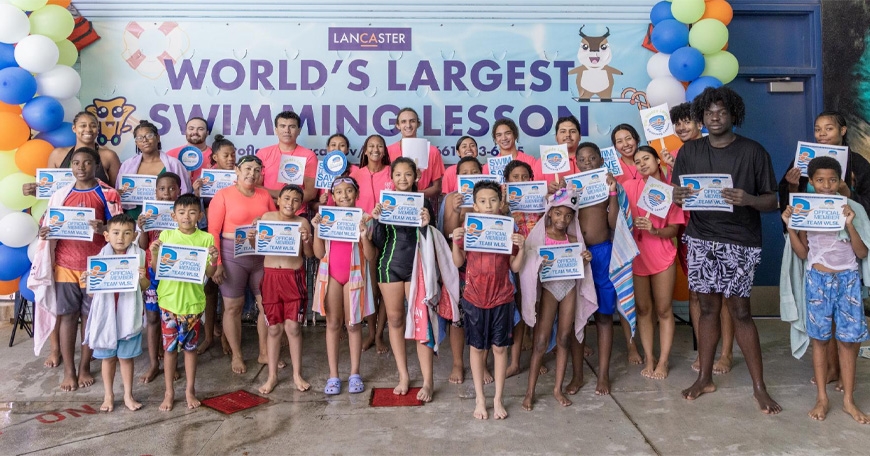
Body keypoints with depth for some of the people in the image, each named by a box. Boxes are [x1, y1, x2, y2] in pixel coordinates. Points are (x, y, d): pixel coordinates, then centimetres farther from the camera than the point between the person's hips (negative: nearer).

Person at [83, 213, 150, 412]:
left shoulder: (138, 256, -4)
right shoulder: (100, 257, -3)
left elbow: (146, 287, -1)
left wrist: (143, 277, -22)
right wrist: (86, 280, -18)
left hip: (129, 315, -1)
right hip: (106, 314, 1)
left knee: (126, 357, 11)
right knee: (108, 357, 12)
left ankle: (128, 395, 25)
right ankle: (108, 395, 28)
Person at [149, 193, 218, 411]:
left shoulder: (206, 238, -3)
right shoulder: (166, 235, -2)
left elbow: (209, 273, -4)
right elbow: (156, 270, 1)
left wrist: (213, 258, -22)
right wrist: (154, 253, -17)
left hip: (193, 301, 0)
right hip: (169, 300, 0)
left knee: (190, 346, 12)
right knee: (169, 347, 9)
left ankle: (190, 390, 24)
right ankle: (169, 392, 22)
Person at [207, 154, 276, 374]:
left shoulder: (265, 195, 7)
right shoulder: (223, 195, -5)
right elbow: (213, 231, -8)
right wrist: (215, 261, -13)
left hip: (262, 256, 4)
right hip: (233, 256, -4)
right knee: (233, 307, 4)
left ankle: (264, 352, 22)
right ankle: (236, 355, 19)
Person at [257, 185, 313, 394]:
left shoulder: (302, 222, -3)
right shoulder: (267, 217, 2)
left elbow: (310, 255, -1)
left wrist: (306, 240, -19)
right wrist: (252, 237, -11)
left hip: (294, 277, -1)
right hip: (271, 276, 2)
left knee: (293, 326, 2)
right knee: (274, 328, 9)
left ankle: (297, 374, 17)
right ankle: (272, 375, 21)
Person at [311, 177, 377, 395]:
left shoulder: (363, 218, -3)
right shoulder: (326, 217, 1)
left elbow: (370, 255, -6)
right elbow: (319, 253, -1)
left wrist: (364, 234, -22)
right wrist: (316, 229, -12)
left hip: (354, 274, -1)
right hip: (331, 274, 1)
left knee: (353, 324, 6)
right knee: (333, 323, 5)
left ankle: (355, 374, 14)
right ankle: (333, 375, 10)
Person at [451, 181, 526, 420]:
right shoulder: (468, 229, -1)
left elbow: (515, 267, 2)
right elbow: (458, 262, -2)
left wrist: (521, 247, -14)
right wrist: (455, 241, -17)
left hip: (502, 299, 1)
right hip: (475, 298, 0)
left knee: (500, 347, 7)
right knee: (477, 347, 8)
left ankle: (498, 399, 20)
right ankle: (479, 399, 21)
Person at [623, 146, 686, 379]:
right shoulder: (630, 186, -1)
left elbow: (674, 229, -4)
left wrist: (655, 230, -23)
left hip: (662, 257, -1)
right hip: (636, 255, 1)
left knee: (664, 310, 4)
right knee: (643, 309, 9)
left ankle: (663, 361, 12)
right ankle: (649, 358, 18)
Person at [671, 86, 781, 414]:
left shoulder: (753, 152, -1)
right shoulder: (689, 152, 7)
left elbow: (772, 201, -2)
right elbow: (677, 193, 9)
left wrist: (749, 200, -23)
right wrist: (677, 196, -15)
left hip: (740, 242, -3)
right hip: (701, 239, 3)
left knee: (740, 311, -2)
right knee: (708, 308, 9)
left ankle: (759, 386, 10)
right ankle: (705, 378, 21)